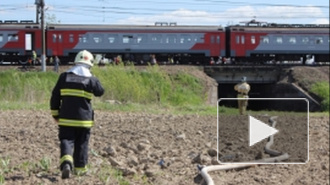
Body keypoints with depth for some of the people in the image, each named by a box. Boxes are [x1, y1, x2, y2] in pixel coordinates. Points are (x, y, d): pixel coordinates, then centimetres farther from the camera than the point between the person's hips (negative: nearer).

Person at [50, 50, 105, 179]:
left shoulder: (64, 76, 2)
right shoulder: (91, 79, -4)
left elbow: (55, 96, 4)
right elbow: (100, 92, 14)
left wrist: (55, 113, 13)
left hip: (66, 118, 0)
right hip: (83, 119, 0)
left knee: (66, 141, -1)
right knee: (81, 144, 14)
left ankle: (66, 163, -26)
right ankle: (80, 167, 22)